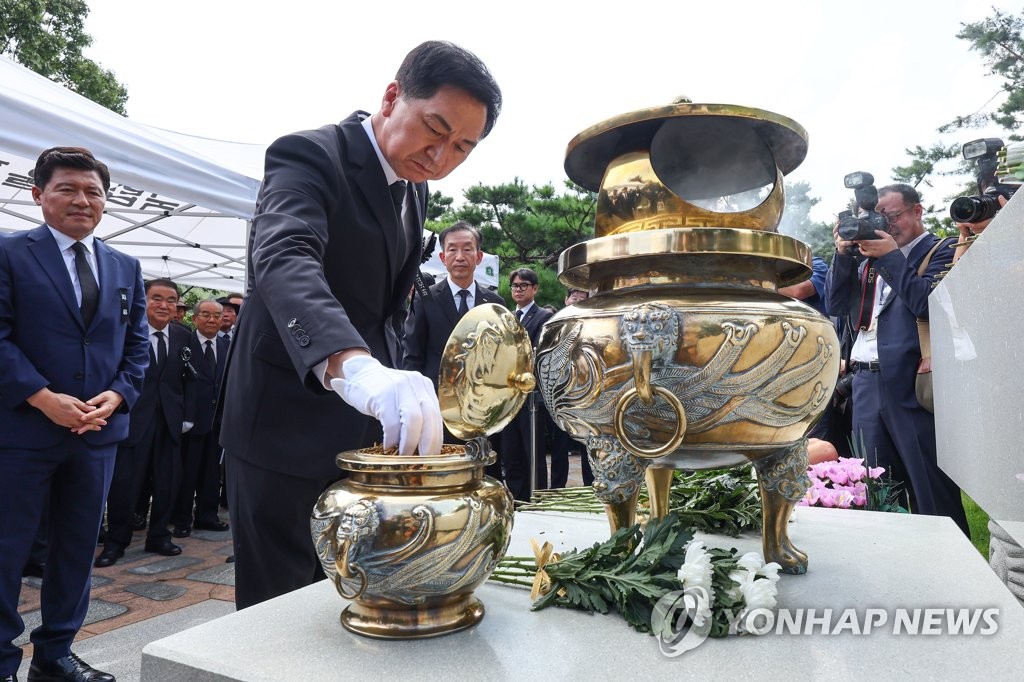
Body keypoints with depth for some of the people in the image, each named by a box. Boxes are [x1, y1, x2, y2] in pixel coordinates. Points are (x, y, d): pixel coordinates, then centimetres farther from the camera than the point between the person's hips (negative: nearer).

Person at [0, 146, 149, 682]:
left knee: (77, 548, 13)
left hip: (99, 432, 5)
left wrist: (118, 395, -5)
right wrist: (44, 398, -18)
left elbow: (137, 345, 11)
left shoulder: (125, 268, 12)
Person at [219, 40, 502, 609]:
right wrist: (355, 368, -52)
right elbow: (283, 259, -36)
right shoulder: (310, 156, -16)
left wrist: (392, 386, 11)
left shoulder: (415, 189, 9)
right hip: (289, 428, -7)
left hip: (370, 427, 8)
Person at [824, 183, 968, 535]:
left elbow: (926, 304, -14)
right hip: (866, 382, 6)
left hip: (911, 383, -6)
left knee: (930, 485, -1)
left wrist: (892, 257, -10)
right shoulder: (871, 257, 19)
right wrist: (843, 254, 3)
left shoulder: (940, 252, 2)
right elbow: (834, 303, 13)